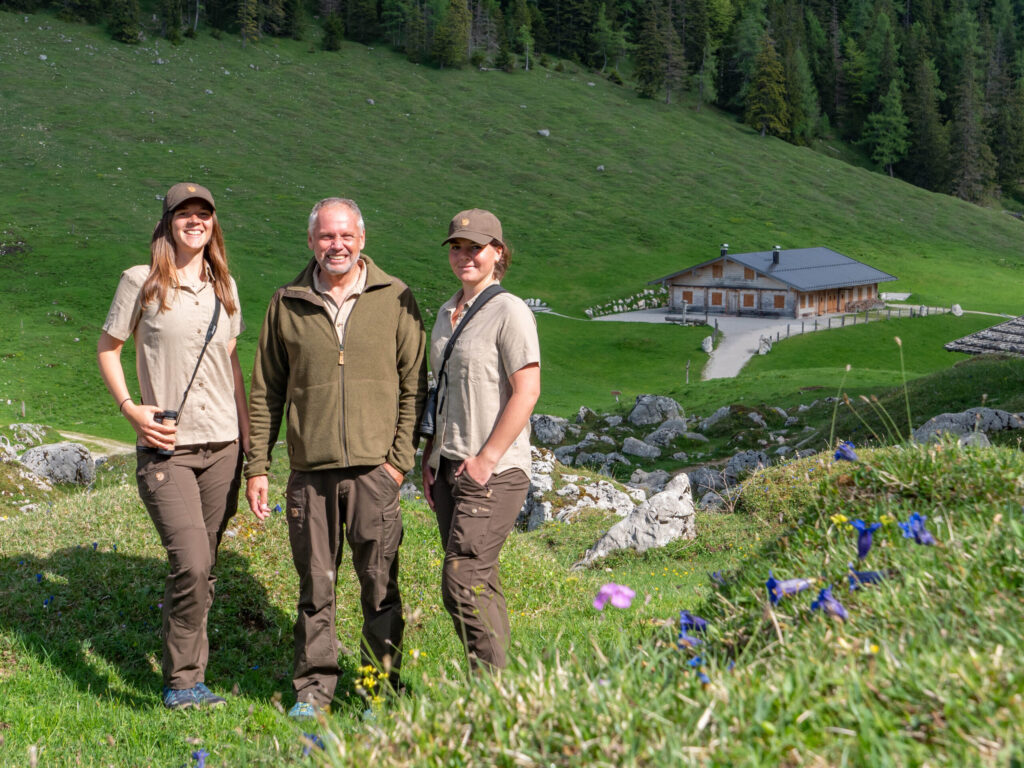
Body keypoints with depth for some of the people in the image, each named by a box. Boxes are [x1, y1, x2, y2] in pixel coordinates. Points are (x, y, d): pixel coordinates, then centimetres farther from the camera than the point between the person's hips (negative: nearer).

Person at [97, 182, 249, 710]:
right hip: (166, 448, -4)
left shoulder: (223, 287, 12)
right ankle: (183, 683, 0)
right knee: (191, 566, -16)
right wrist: (131, 409, -8)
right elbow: (107, 348, 6)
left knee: (204, 570, 8)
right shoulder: (141, 282, -2)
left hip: (222, 446, 4)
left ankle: (186, 678, 22)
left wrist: (248, 434, 17)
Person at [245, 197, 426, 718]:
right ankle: (313, 689, 21)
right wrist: (257, 466, 7)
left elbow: (413, 385, 4)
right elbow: (266, 391, 11)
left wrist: (401, 459, -4)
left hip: (374, 468, -1)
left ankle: (381, 686, 17)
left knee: (380, 585, 3)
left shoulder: (395, 299, 3)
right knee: (315, 585, 8)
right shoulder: (287, 304, 7)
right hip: (309, 470, 1)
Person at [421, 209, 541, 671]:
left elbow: (526, 392, -15)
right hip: (448, 470, 8)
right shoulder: (447, 312, 15)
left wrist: (485, 460, -17)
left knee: (462, 583, -12)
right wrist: (431, 455, 14)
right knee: (479, 582, 11)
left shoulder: (509, 312, -10)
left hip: (493, 472, -8)